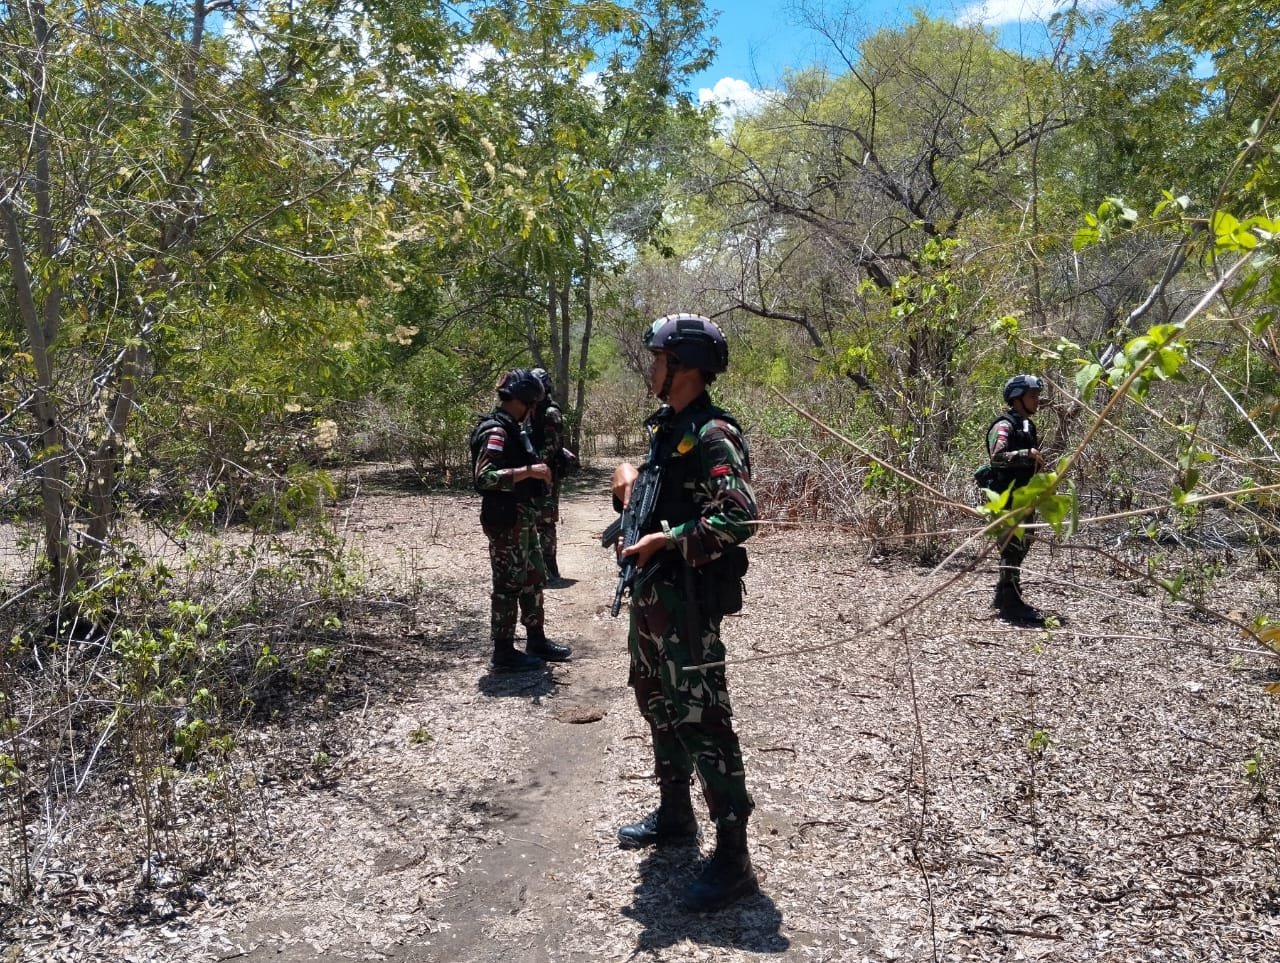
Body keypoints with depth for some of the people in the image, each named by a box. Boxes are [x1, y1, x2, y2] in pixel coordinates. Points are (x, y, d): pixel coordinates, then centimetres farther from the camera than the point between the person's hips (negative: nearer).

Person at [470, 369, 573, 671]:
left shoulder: (511, 428, 12)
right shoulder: (496, 431, -18)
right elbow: (484, 476, -28)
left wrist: (536, 468, 9)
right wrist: (529, 471, -27)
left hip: (522, 517, 10)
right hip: (506, 521, -10)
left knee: (534, 579, 17)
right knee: (508, 585, -1)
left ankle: (537, 641, 29)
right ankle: (504, 653, 10)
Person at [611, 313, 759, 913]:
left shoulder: (712, 435, -16)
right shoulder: (664, 428, 14)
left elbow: (739, 517, -26)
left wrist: (667, 541, -22)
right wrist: (628, 483, 4)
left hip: (687, 598, -10)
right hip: (649, 591, 10)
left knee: (702, 720, -6)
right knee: (658, 705, 20)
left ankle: (733, 858, 4)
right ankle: (675, 817, 37)